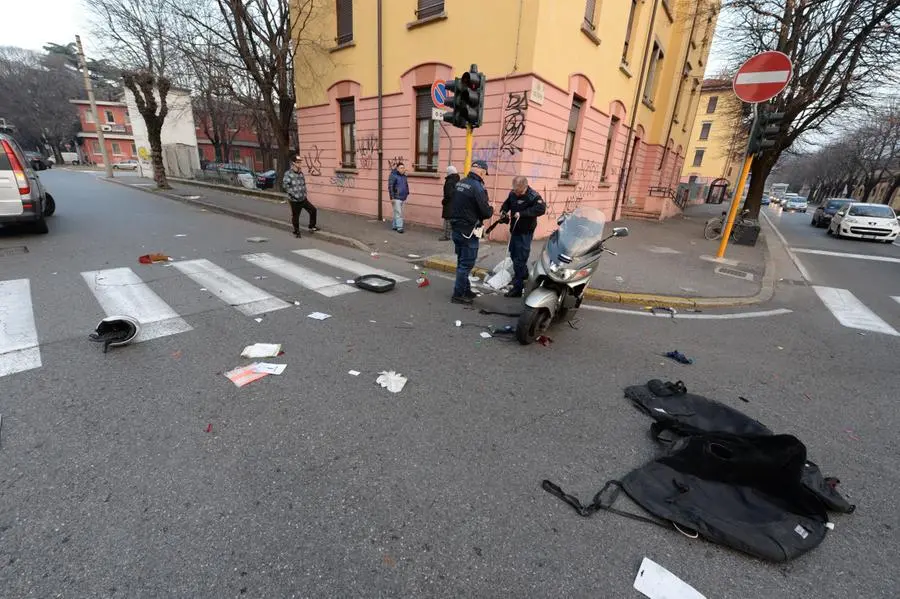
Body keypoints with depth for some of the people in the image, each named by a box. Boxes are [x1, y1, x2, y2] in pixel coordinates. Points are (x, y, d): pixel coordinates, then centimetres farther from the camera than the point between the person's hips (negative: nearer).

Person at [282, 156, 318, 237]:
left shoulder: (301, 173, 8)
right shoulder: (288, 173, -12)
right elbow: (284, 185, -19)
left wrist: (305, 193, 13)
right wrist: (293, 194, -21)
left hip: (303, 199, 6)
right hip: (294, 200, -6)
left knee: (313, 210, 4)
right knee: (295, 216, 6)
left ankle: (312, 227, 22)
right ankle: (296, 232, 24)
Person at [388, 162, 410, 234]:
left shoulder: (404, 176, 13)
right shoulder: (393, 176, -10)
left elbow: (406, 185, 25)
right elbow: (390, 187, -14)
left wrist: (407, 193, 17)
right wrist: (392, 198, -18)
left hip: (402, 198, 7)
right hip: (396, 198, -7)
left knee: (397, 212, 13)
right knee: (398, 213, -9)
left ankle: (395, 226, 20)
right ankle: (399, 227, -8)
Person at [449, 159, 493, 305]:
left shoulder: (459, 183, 7)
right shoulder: (477, 187, -18)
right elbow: (486, 213, -18)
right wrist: (490, 208, 4)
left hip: (456, 229, 8)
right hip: (469, 232, -8)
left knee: (462, 261, 17)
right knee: (467, 263, 2)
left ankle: (466, 291, 30)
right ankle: (458, 295, 7)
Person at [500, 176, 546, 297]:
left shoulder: (533, 196, -19)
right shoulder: (512, 193, 2)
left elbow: (541, 208, -34)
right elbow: (507, 203, 19)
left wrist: (522, 213, -39)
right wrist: (503, 211, -3)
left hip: (525, 233, -8)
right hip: (514, 230, 8)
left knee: (519, 260, -6)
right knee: (513, 255, 23)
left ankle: (517, 288, 4)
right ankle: (524, 274, 48)